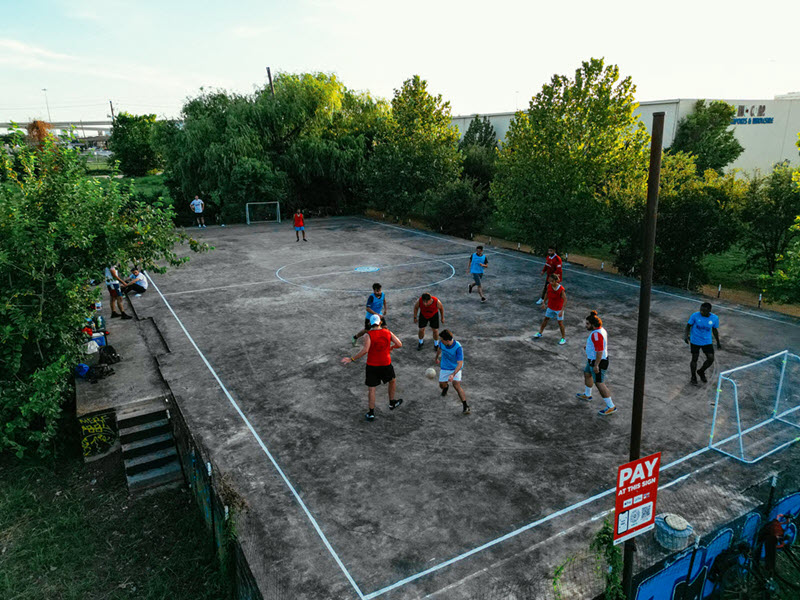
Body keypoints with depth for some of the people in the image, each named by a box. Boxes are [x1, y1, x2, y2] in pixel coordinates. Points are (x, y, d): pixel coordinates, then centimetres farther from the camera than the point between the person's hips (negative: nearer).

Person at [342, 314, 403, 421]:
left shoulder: (369, 335, -13)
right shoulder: (388, 332, -2)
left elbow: (365, 350, -25)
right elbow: (399, 344, 0)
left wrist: (352, 359, -18)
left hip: (372, 365, -2)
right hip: (386, 364, 2)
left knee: (371, 389, 8)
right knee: (393, 381, 29)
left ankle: (371, 414, 13)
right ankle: (392, 403, 42)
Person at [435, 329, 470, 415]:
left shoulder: (458, 347, -32)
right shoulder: (442, 343, -17)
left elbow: (460, 364, -35)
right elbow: (439, 349, 10)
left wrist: (453, 375, -48)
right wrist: (436, 358, 28)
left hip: (456, 368, -5)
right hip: (444, 367, 5)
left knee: (456, 385, -22)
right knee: (442, 385, 7)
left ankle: (465, 406, -18)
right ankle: (446, 386, 48)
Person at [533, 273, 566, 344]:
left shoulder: (561, 289, -28)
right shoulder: (549, 286, -13)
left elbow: (565, 300, -24)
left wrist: (561, 311, -28)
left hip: (559, 309, -5)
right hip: (550, 307, 5)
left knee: (560, 322, 4)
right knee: (545, 319, 17)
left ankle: (563, 338, 21)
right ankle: (540, 333, 35)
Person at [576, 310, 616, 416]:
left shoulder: (596, 334, -27)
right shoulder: (601, 330, 4)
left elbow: (599, 350, -28)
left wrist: (596, 365, -26)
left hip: (598, 362, -11)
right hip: (595, 360, 11)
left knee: (599, 384, -4)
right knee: (587, 374, 28)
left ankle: (611, 407, 3)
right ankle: (587, 395, 47)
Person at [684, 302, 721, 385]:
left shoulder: (715, 318, -8)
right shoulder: (695, 315, -16)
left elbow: (714, 330, 7)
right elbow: (688, 326, -5)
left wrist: (718, 343, 13)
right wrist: (686, 335, -21)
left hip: (707, 342, 2)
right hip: (695, 341, -2)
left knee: (711, 359, -3)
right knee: (694, 359, 4)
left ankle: (701, 371, 26)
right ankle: (693, 377, 25)